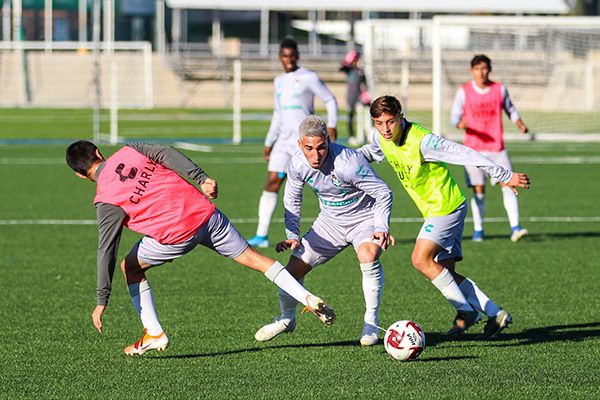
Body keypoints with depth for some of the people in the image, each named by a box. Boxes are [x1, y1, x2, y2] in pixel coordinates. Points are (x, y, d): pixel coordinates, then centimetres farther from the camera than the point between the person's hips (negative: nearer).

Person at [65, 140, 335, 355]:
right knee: (251, 257, 14)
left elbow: (106, 251, -5)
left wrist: (101, 302, 0)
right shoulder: (129, 151, 8)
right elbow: (167, 154, -5)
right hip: (205, 212, 4)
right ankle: (308, 299, 8)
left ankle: (154, 334, 12)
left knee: (131, 267, 18)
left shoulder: (106, 202, -4)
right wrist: (202, 179, -6)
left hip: (176, 235, -4)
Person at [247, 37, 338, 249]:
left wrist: (332, 124, -17)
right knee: (272, 182, -3)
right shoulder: (279, 81, 16)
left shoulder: (309, 78, -4)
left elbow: (330, 100, -2)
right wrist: (269, 142, 22)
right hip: (284, 140, 6)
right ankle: (261, 235, -5)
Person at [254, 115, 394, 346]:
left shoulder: (348, 162, -33)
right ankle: (287, 320, 29)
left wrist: (382, 228, -33)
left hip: (364, 219, -5)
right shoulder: (297, 164, -16)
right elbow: (292, 200, 5)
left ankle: (371, 323, -19)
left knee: (367, 255, -35)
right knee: (294, 268, -1)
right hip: (330, 222, 5)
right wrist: (292, 235, -5)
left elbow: (383, 193, -23)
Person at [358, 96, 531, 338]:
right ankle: (496, 314, 11)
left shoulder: (421, 141, -26)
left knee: (421, 260, -19)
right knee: (445, 273, 6)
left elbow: (464, 155, -24)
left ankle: (466, 310, -8)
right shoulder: (381, 138, -2)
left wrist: (504, 176, -23)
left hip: (446, 206, -9)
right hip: (434, 209, 9)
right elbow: (372, 151, 25)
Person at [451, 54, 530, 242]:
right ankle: (478, 230, 13)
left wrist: (519, 123, -2)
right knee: (478, 189, -2)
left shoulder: (500, 89, 4)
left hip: (497, 148, 1)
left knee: (507, 185, -12)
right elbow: (455, 115, 1)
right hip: (474, 148, -1)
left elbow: (510, 109, 17)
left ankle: (515, 228, -15)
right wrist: (460, 124, -22)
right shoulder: (464, 91, 0)